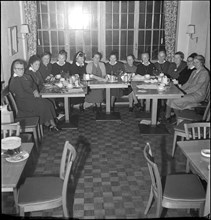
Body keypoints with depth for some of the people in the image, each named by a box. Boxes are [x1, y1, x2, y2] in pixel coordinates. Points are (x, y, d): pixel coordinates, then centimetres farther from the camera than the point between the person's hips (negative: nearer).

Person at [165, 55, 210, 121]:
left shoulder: (204, 73, -12)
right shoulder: (194, 71, 16)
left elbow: (197, 86, -20)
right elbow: (188, 83, 14)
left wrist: (185, 92, -21)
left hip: (197, 95, -8)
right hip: (190, 92, 8)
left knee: (175, 100, -24)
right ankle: (167, 116, -9)